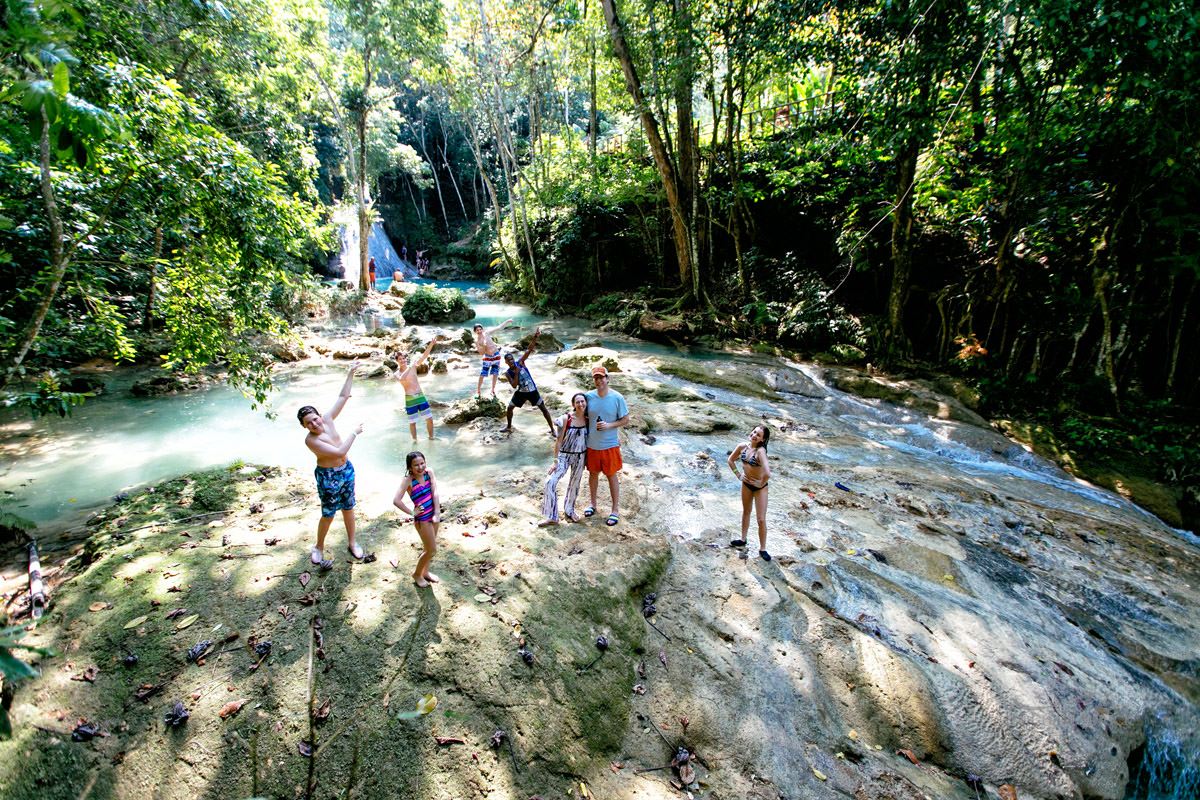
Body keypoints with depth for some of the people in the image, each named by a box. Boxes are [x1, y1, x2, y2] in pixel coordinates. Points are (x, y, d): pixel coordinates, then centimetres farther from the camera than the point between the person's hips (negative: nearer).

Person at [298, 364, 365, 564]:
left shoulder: (327, 420, -8)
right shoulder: (310, 440, -24)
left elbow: (343, 397, -4)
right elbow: (340, 452, -29)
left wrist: (350, 373, -7)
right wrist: (354, 433, -22)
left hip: (346, 470, 6)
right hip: (328, 477, -6)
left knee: (348, 508, 18)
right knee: (328, 514, 8)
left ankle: (352, 542, 35)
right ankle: (319, 547, 31)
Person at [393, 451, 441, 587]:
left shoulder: (429, 472, -7)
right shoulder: (408, 480, -20)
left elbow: (435, 492, -11)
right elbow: (396, 501, -26)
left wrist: (437, 514, -15)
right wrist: (411, 512, -16)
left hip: (434, 514, 5)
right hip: (422, 518, -5)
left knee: (429, 547, 20)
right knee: (431, 549, 4)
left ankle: (425, 572, 42)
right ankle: (417, 574, 28)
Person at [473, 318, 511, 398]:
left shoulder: (487, 333, -6)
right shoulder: (477, 341, -10)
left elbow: (498, 328, -4)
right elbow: (481, 353, -10)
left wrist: (507, 322, -7)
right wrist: (483, 346, -27)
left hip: (496, 355, 2)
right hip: (487, 357, -2)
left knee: (495, 374, 8)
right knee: (482, 374, -5)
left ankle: (493, 390, 21)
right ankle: (478, 391, 7)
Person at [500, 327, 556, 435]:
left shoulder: (520, 362, -13)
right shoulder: (508, 373, -8)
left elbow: (529, 350, -23)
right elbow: (514, 386, -20)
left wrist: (535, 337, -35)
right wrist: (516, 373, -27)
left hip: (532, 390, -2)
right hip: (521, 392, 2)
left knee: (543, 408, -1)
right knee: (510, 407, 11)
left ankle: (552, 429, 7)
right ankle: (509, 427, 34)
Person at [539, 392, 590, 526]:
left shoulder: (588, 418, -6)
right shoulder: (566, 418, -15)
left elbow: (590, 437, 5)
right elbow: (559, 440, -11)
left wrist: (588, 459, 5)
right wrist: (555, 461, -12)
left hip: (580, 456, 3)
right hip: (564, 455, -3)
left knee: (574, 484, 16)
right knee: (551, 482, -14)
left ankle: (569, 511, 39)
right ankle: (552, 517, -1)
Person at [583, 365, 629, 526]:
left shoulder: (617, 397, -13)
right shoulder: (589, 396, -6)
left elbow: (625, 420, -7)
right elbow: (584, 417, 7)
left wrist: (609, 425, -20)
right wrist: (585, 434, 2)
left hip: (610, 445, -3)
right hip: (592, 444, 3)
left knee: (612, 476, 9)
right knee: (593, 474, 19)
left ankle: (615, 511, 22)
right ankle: (593, 504, 40)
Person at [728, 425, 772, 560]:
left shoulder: (760, 451, -29)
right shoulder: (743, 446, -11)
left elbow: (767, 474, -39)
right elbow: (731, 460, 6)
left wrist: (761, 483, -21)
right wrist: (738, 475, 2)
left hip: (760, 487, -6)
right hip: (746, 484, 6)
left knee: (761, 519, 1)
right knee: (746, 512, 24)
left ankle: (762, 549, 20)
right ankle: (743, 540, 43)